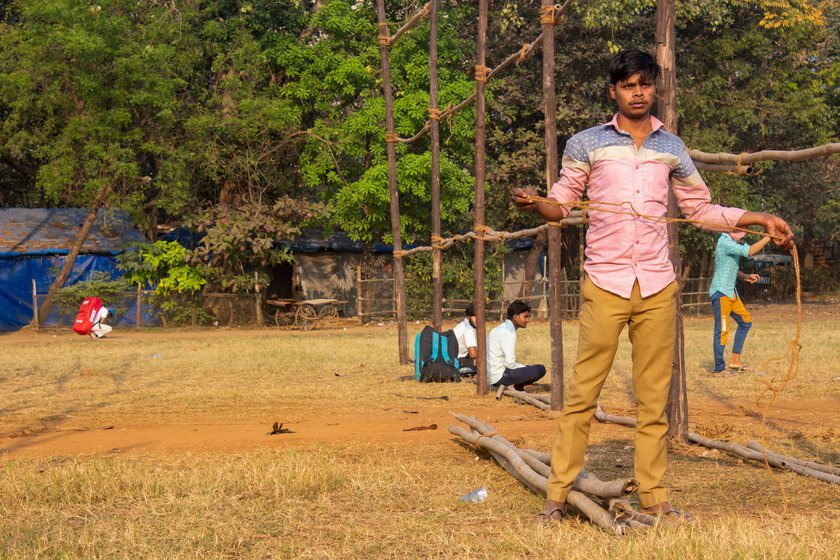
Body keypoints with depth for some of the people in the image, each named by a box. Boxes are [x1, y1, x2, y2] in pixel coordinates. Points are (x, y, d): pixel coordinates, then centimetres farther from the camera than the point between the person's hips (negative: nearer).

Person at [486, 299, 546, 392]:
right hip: (499, 376, -10)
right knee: (540, 370, -12)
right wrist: (526, 369, -4)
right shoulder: (509, 332, -14)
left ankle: (507, 386, 10)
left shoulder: (501, 328, 16)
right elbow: (510, 363, -20)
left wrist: (526, 368, 13)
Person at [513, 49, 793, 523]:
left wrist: (762, 218, 11)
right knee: (583, 392, -5)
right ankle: (558, 495, 1)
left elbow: (702, 209, 20)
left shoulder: (672, 148, 13)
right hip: (605, 284, -2)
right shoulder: (587, 144, 6)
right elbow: (561, 205, 7)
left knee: (654, 398, 5)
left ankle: (654, 497, 12)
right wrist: (534, 203, -15)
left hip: (658, 287, 3)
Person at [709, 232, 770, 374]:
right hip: (720, 293, -10)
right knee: (722, 330, -7)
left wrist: (745, 277, 7)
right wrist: (768, 238, -21)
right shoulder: (724, 242, -18)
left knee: (745, 321, 16)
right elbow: (749, 251, -29)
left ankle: (735, 360, 20)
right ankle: (719, 369, 0)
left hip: (730, 292, 10)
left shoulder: (733, 243, 13)